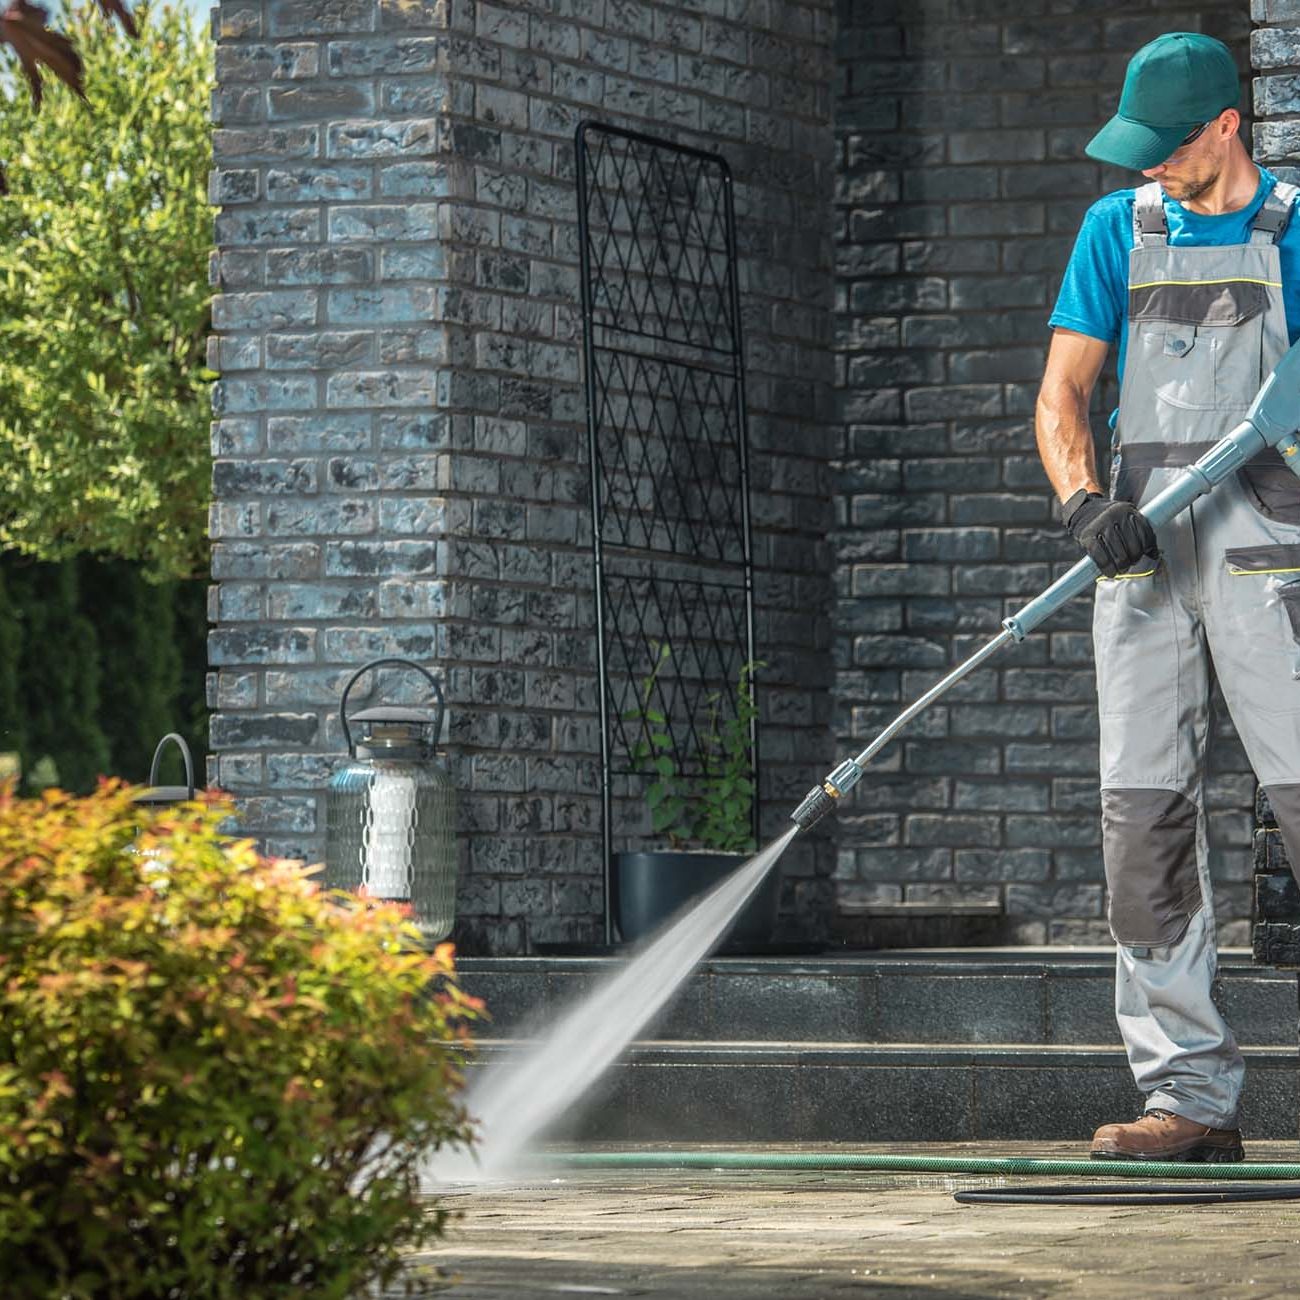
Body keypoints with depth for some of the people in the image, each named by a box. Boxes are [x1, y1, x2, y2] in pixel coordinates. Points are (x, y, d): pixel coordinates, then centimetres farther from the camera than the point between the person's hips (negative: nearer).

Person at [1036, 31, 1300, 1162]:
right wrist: (1086, 502, -9)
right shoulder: (1119, 231, 15)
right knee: (1144, 813, -1)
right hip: (1142, 548, 4)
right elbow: (1061, 397, 10)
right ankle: (1191, 1098, 2)